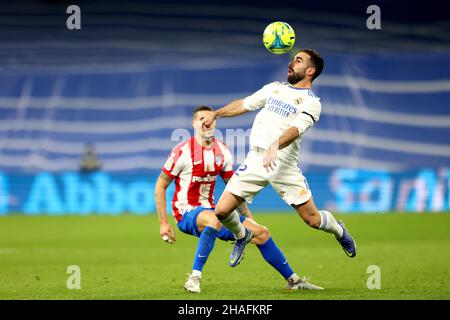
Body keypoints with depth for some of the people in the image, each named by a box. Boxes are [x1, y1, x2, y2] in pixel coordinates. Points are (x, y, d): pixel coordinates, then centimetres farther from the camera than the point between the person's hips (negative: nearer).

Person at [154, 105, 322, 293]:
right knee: (214, 220, -42)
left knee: (261, 233, 1)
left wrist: (248, 218, 16)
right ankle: (194, 278, -35)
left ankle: (293, 280, 17)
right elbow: (160, 186, -8)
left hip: (210, 210, 7)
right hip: (187, 212, -6)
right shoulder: (183, 151, -13)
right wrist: (163, 223, -12)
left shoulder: (222, 152, 5)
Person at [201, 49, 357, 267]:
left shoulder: (311, 102, -3)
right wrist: (215, 114, 27)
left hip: (283, 165, -4)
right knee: (222, 210, -6)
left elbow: (296, 129, -21)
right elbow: (244, 104, 29)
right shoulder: (274, 88, 17)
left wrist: (275, 146, -37)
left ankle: (339, 230, 31)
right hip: (255, 160, 4)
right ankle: (241, 237, 28)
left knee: (312, 219, -5)